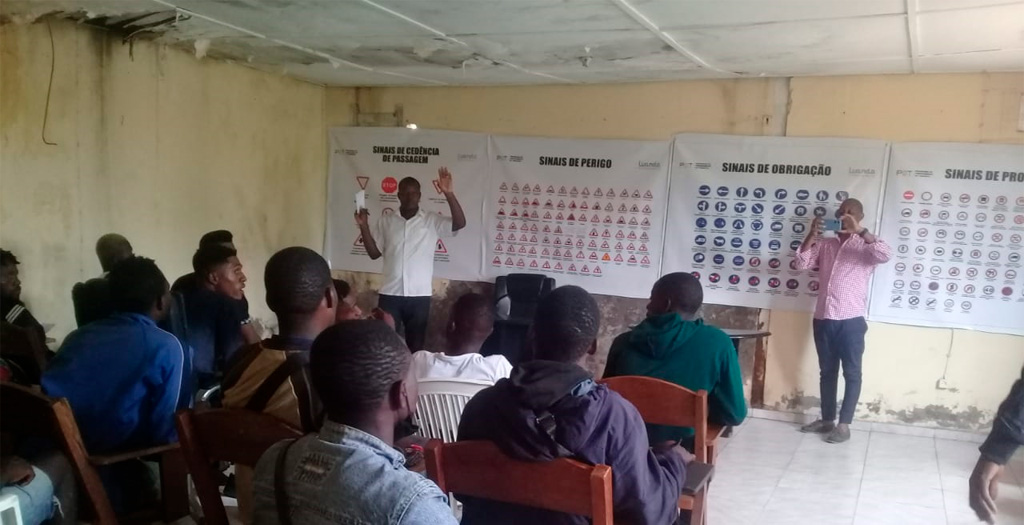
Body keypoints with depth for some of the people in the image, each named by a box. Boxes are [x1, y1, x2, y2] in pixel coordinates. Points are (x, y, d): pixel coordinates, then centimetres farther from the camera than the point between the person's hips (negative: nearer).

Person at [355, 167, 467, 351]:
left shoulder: (432, 221, 0)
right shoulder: (386, 221, 6)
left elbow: (460, 223, -14)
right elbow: (374, 253, 7)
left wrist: (449, 194, -25)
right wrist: (364, 226, -6)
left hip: (419, 295, -1)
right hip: (390, 294, 1)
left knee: (416, 345, 9)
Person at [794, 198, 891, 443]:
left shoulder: (865, 246, -1)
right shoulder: (824, 245, 11)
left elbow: (886, 254, -21)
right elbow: (801, 264, 2)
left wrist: (860, 231, -24)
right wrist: (811, 235, -8)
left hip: (851, 320, -4)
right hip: (823, 319, 5)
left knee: (851, 373, 4)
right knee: (827, 371, 14)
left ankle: (844, 424, 11)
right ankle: (827, 419, 25)